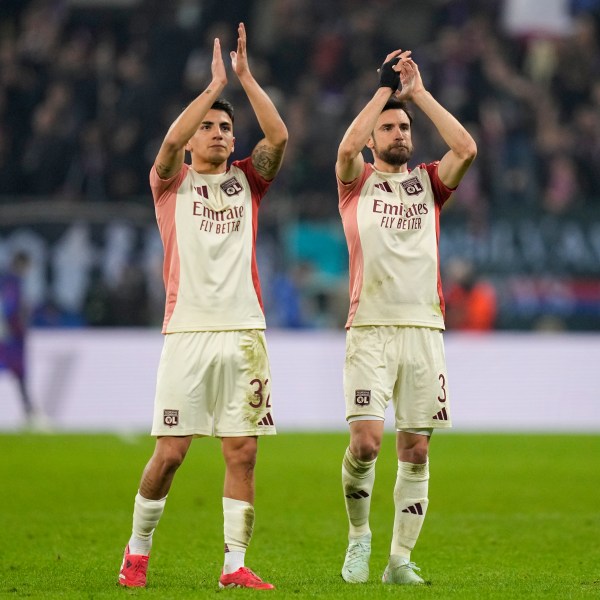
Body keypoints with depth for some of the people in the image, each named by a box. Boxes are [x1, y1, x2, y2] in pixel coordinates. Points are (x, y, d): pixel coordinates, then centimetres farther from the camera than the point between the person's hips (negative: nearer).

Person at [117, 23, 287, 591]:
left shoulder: (247, 180, 14)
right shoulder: (171, 182, 7)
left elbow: (277, 136, -2)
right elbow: (170, 142, -13)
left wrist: (245, 75, -5)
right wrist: (215, 84, -10)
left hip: (243, 331, 2)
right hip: (186, 331, -2)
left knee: (243, 451, -2)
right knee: (169, 453, -4)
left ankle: (235, 565, 2)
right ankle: (138, 549, 15)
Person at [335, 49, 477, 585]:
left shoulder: (429, 182, 14)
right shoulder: (357, 182, 8)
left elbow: (466, 149, -4)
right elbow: (347, 146, -14)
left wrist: (419, 92, 0)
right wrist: (386, 88, -5)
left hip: (424, 329, 3)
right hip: (370, 329, -3)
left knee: (415, 450, 1)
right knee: (366, 440, -15)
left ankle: (401, 558, 8)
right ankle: (358, 537, 8)